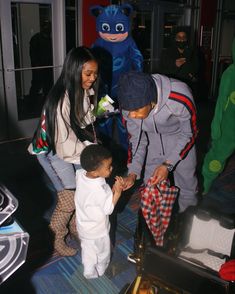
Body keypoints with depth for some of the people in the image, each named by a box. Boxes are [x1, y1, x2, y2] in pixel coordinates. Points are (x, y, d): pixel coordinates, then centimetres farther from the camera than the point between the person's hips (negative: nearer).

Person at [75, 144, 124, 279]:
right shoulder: (100, 190, -40)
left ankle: (89, 273, 48)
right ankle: (102, 271, 50)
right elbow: (108, 208, -23)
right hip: (97, 230, -6)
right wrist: (117, 191, -23)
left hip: (83, 225, 6)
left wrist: (112, 190, -10)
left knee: (88, 251, 28)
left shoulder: (80, 174, -19)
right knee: (103, 252, 25)